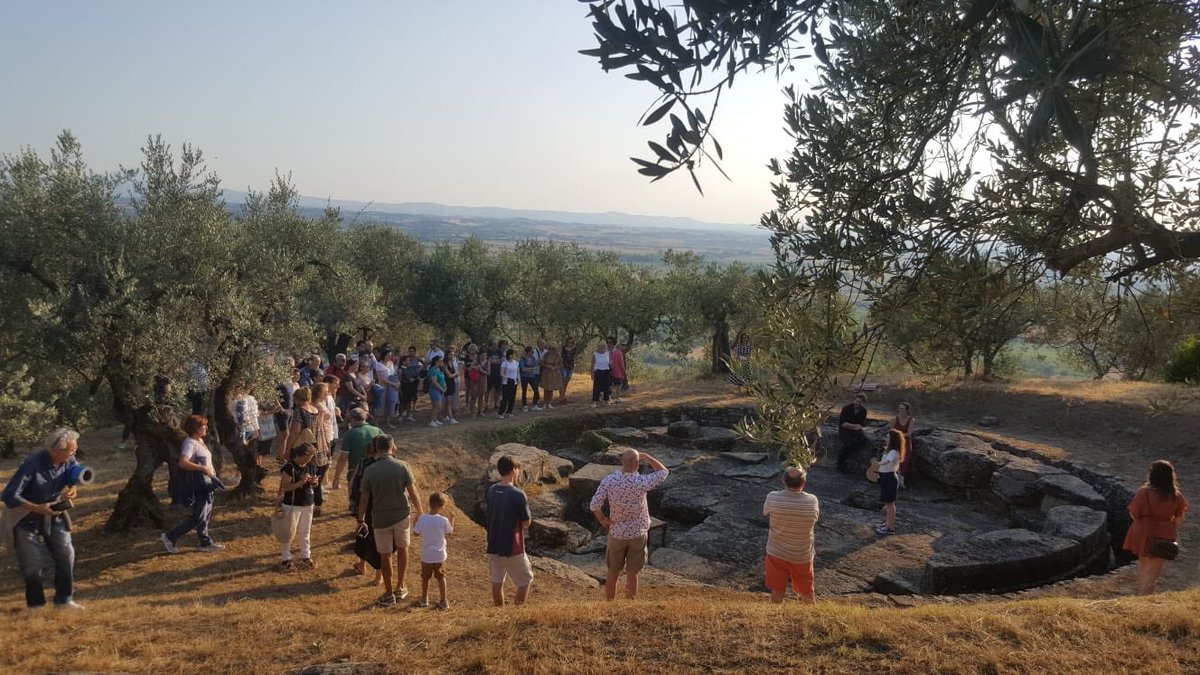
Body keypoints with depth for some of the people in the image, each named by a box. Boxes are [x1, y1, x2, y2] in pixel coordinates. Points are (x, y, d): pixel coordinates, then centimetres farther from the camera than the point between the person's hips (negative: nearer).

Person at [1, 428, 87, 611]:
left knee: (66, 555, -3)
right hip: (27, 519, -5)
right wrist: (37, 508, -33)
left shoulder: (68, 461, -15)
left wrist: (73, 488, -14)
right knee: (31, 565, 2)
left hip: (54, 514, 5)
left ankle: (64, 600, 11)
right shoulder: (33, 464, -31)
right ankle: (35, 604, 23)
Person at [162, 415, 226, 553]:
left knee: (206, 513, 14)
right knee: (199, 517, -7)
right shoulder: (190, 443, -18)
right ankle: (171, 537, 3)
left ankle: (205, 542, 23)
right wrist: (203, 468, -28)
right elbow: (183, 462, -31)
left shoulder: (200, 441, 11)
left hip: (205, 482, 10)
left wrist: (210, 468, 10)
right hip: (197, 484, -10)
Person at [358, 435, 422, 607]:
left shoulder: (370, 470, -9)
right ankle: (400, 588, 28)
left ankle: (389, 594, 19)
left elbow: (364, 498, -5)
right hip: (402, 516, 1)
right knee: (402, 549, 21)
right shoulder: (403, 466, -10)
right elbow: (413, 493, -8)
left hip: (380, 519, -1)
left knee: (385, 555, 10)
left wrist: (361, 519, 8)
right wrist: (419, 512, 5)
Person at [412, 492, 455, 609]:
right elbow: (450, 533, 0)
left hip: (426, 556, 1)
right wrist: (452, 519, 12)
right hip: (439, 556, -1)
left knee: (425, 578, 18)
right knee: (441, 578, 12)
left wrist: (415, 521, 12)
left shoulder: (422, 518, -13)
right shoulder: (444, 520, -15)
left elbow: (416, 533, -2)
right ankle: (443, 601, 16)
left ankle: (424, 600, 30)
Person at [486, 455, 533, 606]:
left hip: (493, 546, 6)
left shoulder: (491, 491, 0)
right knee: (525, 580, 10)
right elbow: (526, 523, -13)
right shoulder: (518, 494, -19)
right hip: (512, 548, -6)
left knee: (497, 581, 16)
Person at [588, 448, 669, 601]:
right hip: (638, 533, -1)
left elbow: (595, 505, -19)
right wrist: (647, 457, -3)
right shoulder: (642, 482, -22)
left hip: (616, 533, 1)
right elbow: (663, 472, -5)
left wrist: (602, 520, -1)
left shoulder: (609, 480, -19)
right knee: (632, 575, 11)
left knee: (612, 574, 17)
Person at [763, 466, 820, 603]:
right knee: (806, 593, 22)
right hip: (802, 556, 0)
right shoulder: (812, 501, -19)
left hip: (776, 553, 0)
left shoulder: (772, 497, -20)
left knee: (777, 592, 17)